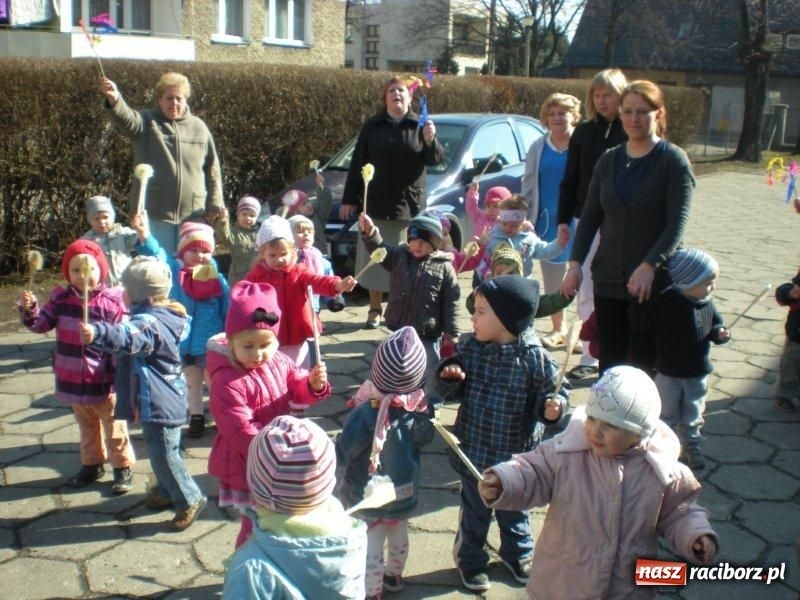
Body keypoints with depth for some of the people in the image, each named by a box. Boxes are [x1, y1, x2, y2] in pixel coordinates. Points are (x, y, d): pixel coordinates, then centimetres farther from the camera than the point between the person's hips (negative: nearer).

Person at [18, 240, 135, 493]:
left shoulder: (111, 303, -17)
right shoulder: (61, 299, -3)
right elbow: (40, 324, 0)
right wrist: (29, 309, -21)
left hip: (104, 383, -5)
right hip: (73, 381, 5)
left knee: (114, 429, 12)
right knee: (87, 428, 24)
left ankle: (123, 468, 26)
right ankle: (92, 464, 42)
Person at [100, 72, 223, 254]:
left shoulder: (199, 127, 9)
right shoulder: (146, 122, 2)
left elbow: (212, 169, 11)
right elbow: (125, 118, -22)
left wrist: (215, 205, 3)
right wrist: (114, 98, -43)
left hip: (192, 214, 3)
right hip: (154, 213, -2)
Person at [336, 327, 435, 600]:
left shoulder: (366, 414, -34)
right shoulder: (420, 408, -18)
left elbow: (342, 454, -22)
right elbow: (425, 439, 1)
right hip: (405, 494, 6)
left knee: (370, 551, 14)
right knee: (399, 541, 29)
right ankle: (393, 577, 51)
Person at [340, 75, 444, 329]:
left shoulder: (420, 125, 6)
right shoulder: (372, 126, 5)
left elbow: (435, 160, -2)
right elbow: (357, 164, 6)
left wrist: (430, 140, -23)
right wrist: (348, 199, 4)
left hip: (410, 204, 0)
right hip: (376, 203, 1)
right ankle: (375, 310, 14)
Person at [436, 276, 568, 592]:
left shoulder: (535, 357, -20)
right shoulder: (468, 347, -9)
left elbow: (552, 394, -9)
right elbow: (452, 392, 0)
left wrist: (552, 407, -30)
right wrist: (450, 377, -21)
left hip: (515, 455, -1)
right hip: (473, 450, 1)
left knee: (514, 509, 23)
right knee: (474, 510, 19)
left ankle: (517, 554, 49)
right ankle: (470, 559, 42)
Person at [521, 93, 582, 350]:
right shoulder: (538, 148, 9)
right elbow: (528, 185, 12)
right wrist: (525, 218, 7)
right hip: (547, 220, 4)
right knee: (552, 278, 11)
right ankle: (558, 329, 25)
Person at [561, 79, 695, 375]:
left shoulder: (673, 160, -4)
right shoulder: (608, 160, 10)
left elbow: (678, 222, -13)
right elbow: (590, 217, 11)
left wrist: (650, 265, -26)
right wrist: (576, 262, -2)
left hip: (653, 283, -4)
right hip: (609, 280, 4)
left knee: (643, 365, 0)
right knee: (609, 362, 8)